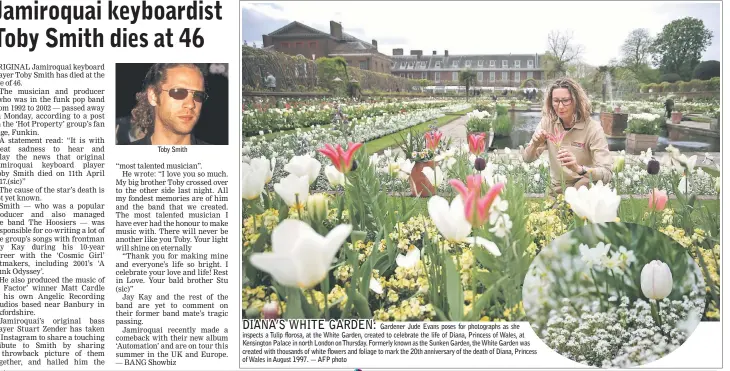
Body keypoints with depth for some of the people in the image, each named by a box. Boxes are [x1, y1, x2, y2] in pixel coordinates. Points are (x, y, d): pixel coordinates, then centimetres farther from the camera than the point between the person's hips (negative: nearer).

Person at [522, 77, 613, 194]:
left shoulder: (593, 128, -16)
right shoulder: (548, 122, -3)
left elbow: (607, 174, -24)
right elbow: (527, 158, -1)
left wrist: (579, 168, -43)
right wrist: (535, 145, -24)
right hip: (557, 190, 4)